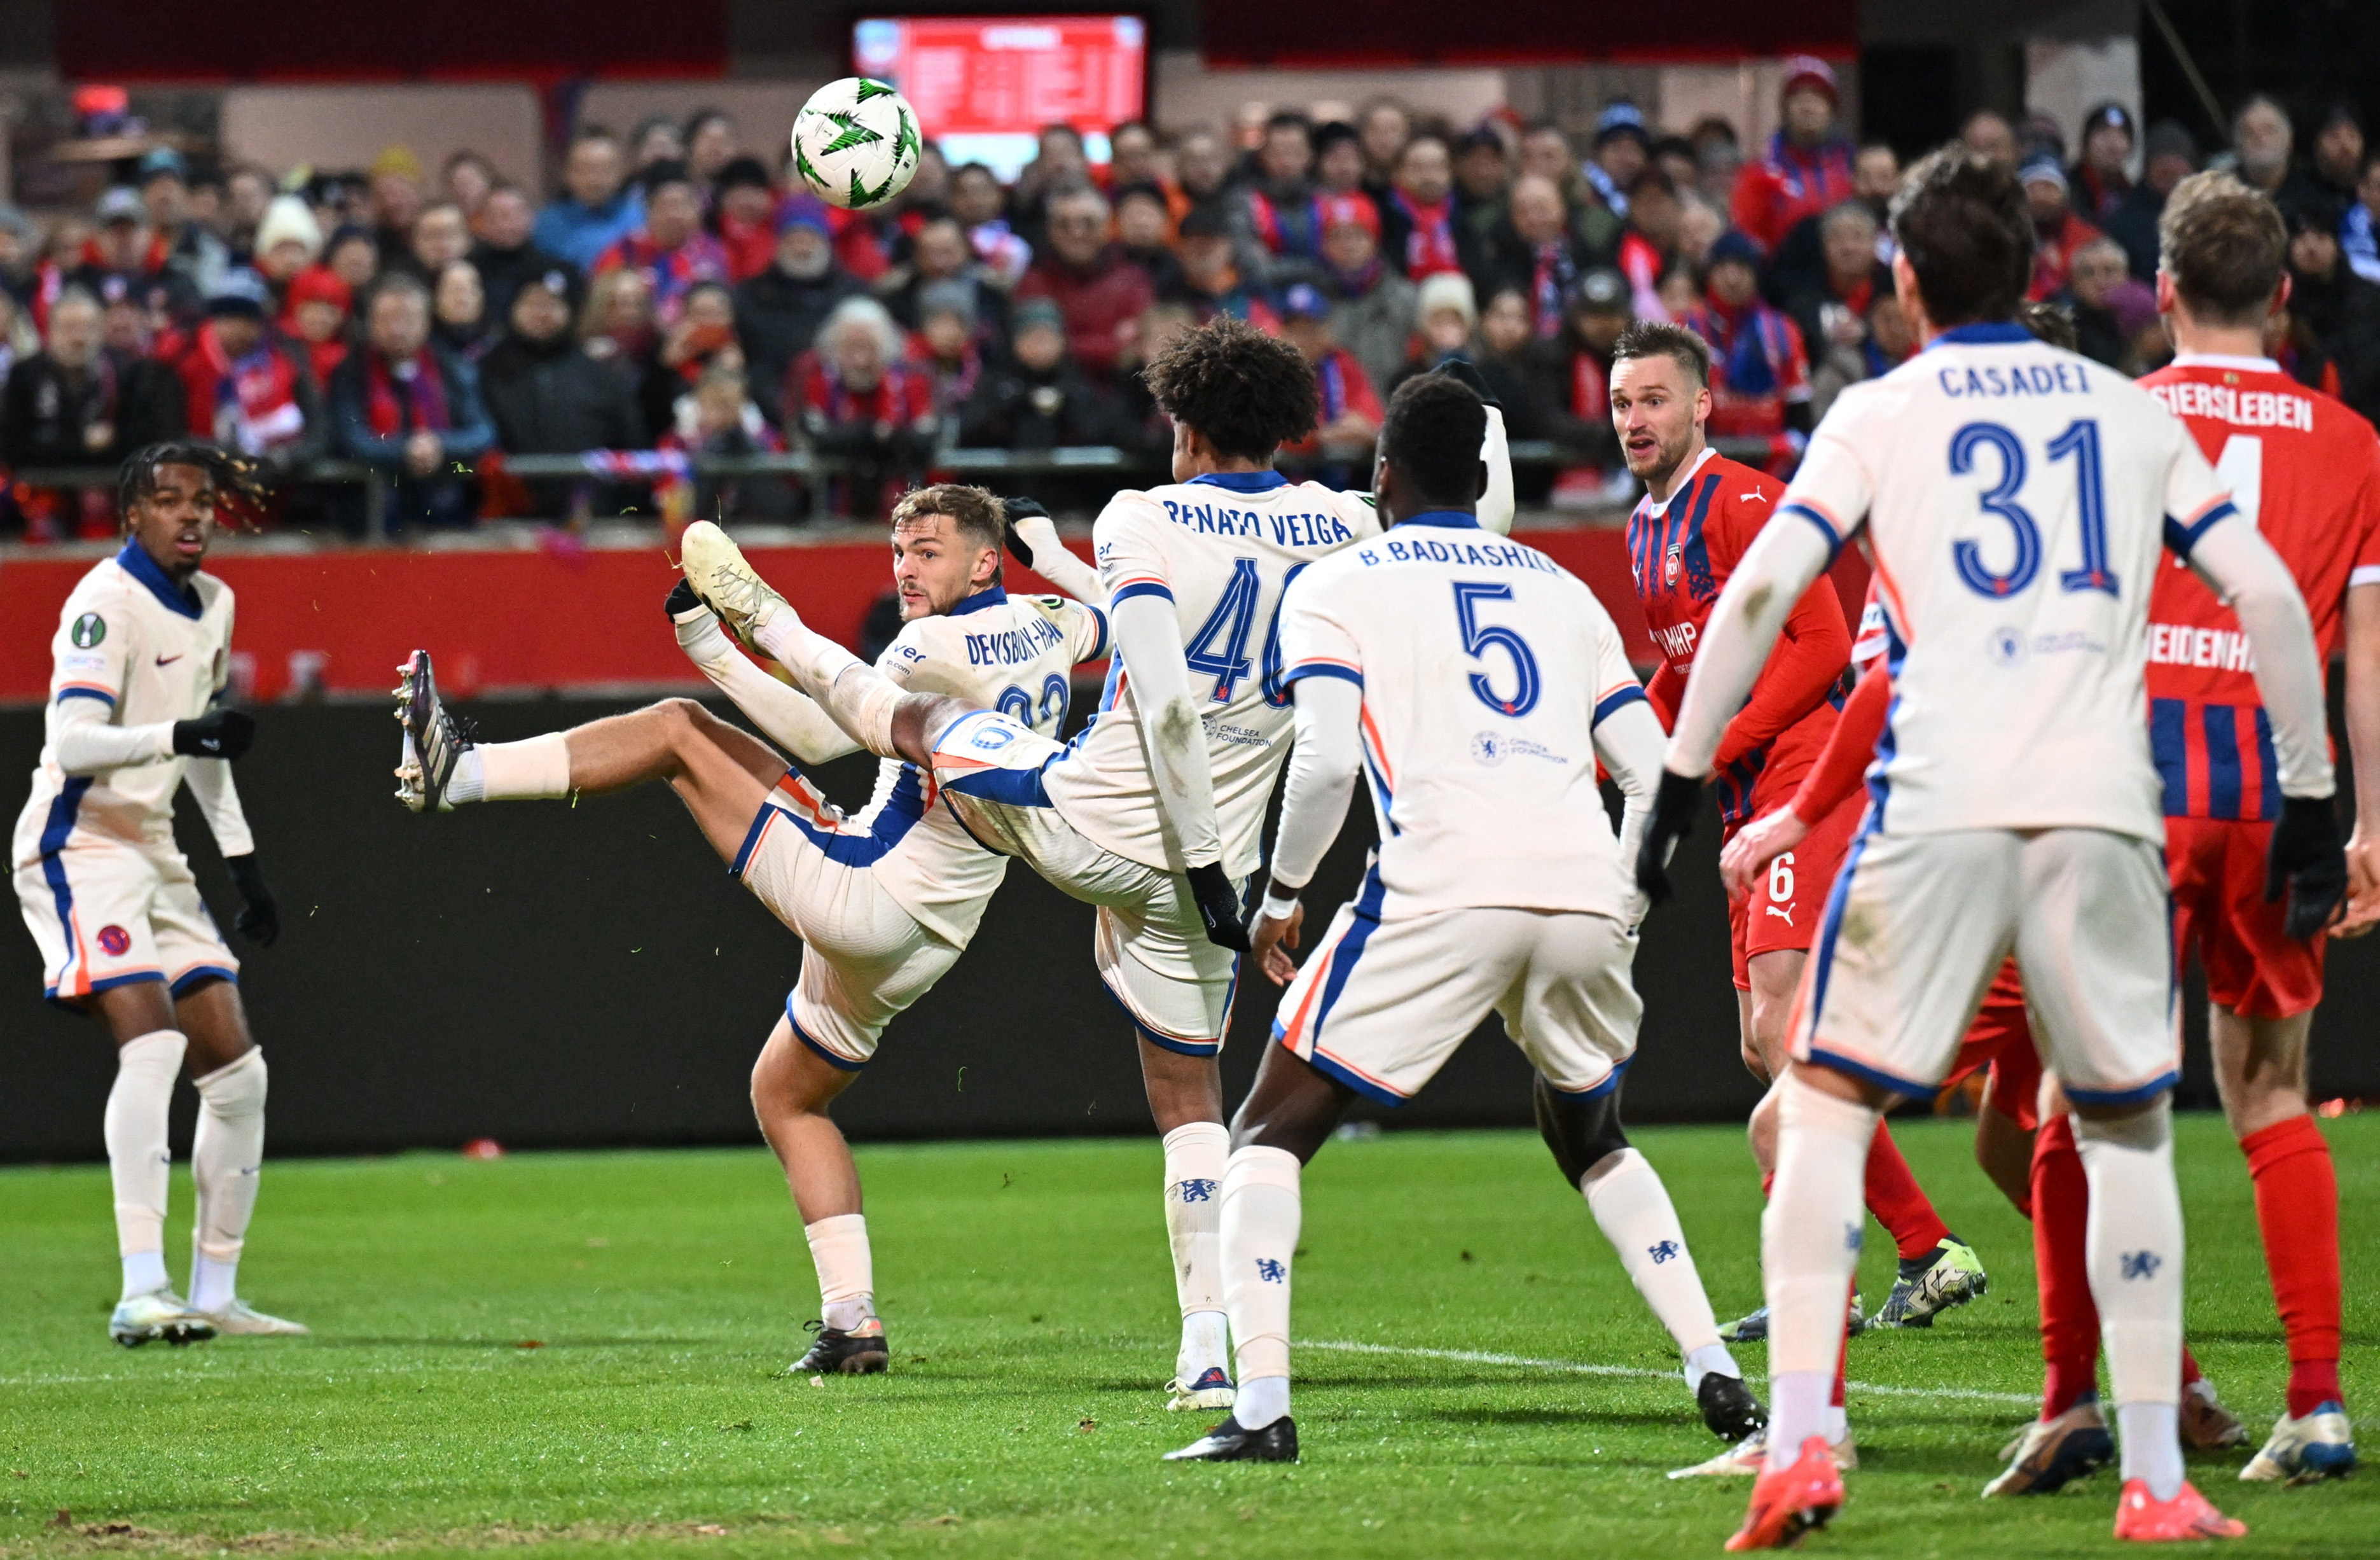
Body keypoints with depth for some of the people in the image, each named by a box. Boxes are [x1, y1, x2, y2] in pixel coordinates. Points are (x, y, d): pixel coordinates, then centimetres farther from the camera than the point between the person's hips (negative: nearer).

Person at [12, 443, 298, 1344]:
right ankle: (140, 1294, -30)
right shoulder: (106, 601, -14)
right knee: (153, 1040, -25)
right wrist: (179, 734, -39)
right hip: (81, 847, -9)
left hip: (154, 855, 9)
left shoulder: (212, 605, 13)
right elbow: (73, 743, -25)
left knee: (238, 1073, 5)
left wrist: (243, 862, 25)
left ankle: (214, 1296, 14)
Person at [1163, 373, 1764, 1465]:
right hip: (1583, 888, 5)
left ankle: (1260, 1407, -9)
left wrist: (1281, 895, 10)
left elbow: (1326, 760, -3)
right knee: (1589, 1136, 30)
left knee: (1271, 1136, 8)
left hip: (1443, 893, -5)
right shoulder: (1561, 590, 25)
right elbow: (1655, 773, 19)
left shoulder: (1335, 587, 12)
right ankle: (1717, 1376, 16)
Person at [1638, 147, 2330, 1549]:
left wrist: (1680, 778, 2)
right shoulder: (2132, 415, 15)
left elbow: (1762, 590, -3)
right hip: (2105, 805, 2)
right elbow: (2268, 594, 10)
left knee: (1826, 1108, 9)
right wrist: (2310, 795, 16)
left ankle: (1797, 1444, -5)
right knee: (2129, 1132, 14)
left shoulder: (1877, 416, 9)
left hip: (1940, 805, -2)